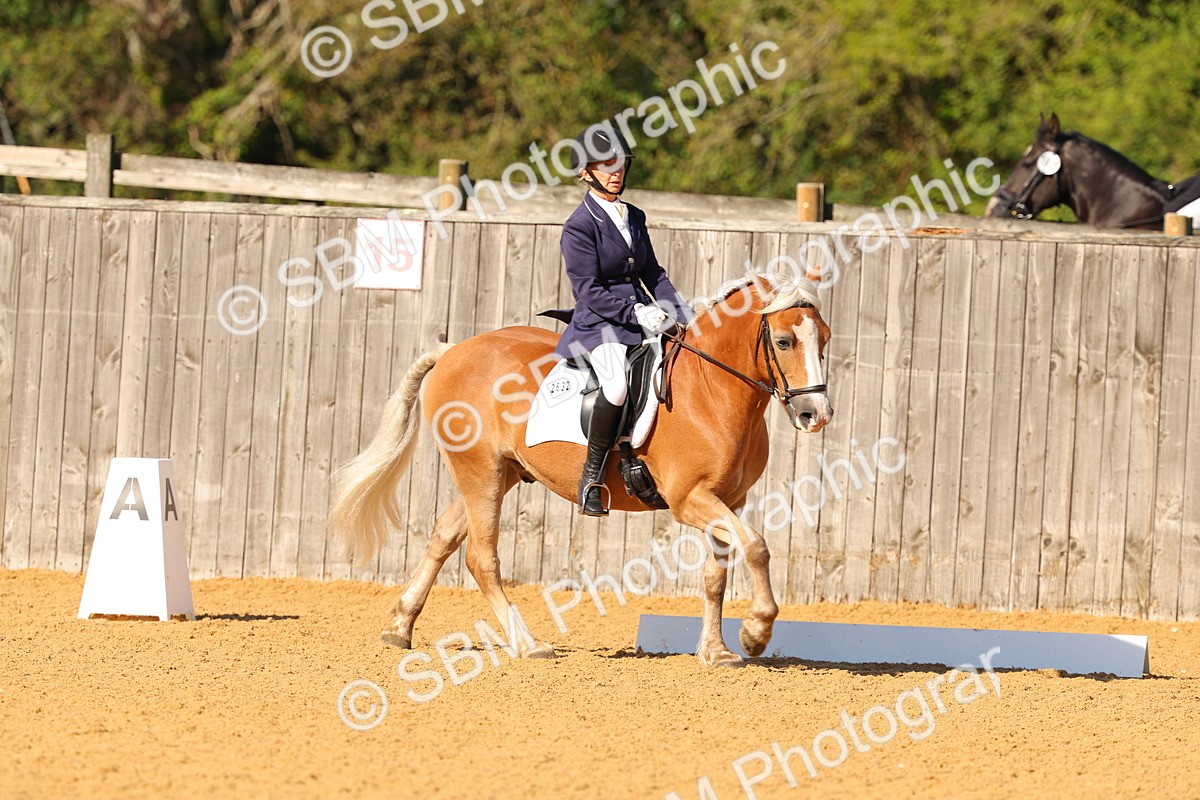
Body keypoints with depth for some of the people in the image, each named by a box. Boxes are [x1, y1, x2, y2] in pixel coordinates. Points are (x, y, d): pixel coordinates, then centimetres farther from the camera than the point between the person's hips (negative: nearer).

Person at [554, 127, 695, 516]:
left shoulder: (634, 217, 15)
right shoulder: (581, 225, -7)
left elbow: (653, 275, 17)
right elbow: (589, 291, -12)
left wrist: (685, 317, 5)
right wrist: (634, 312, -21)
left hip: (641, 319, 8)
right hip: (598, 323, -8)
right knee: (618, 384, -36)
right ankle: (591, 476, -23)